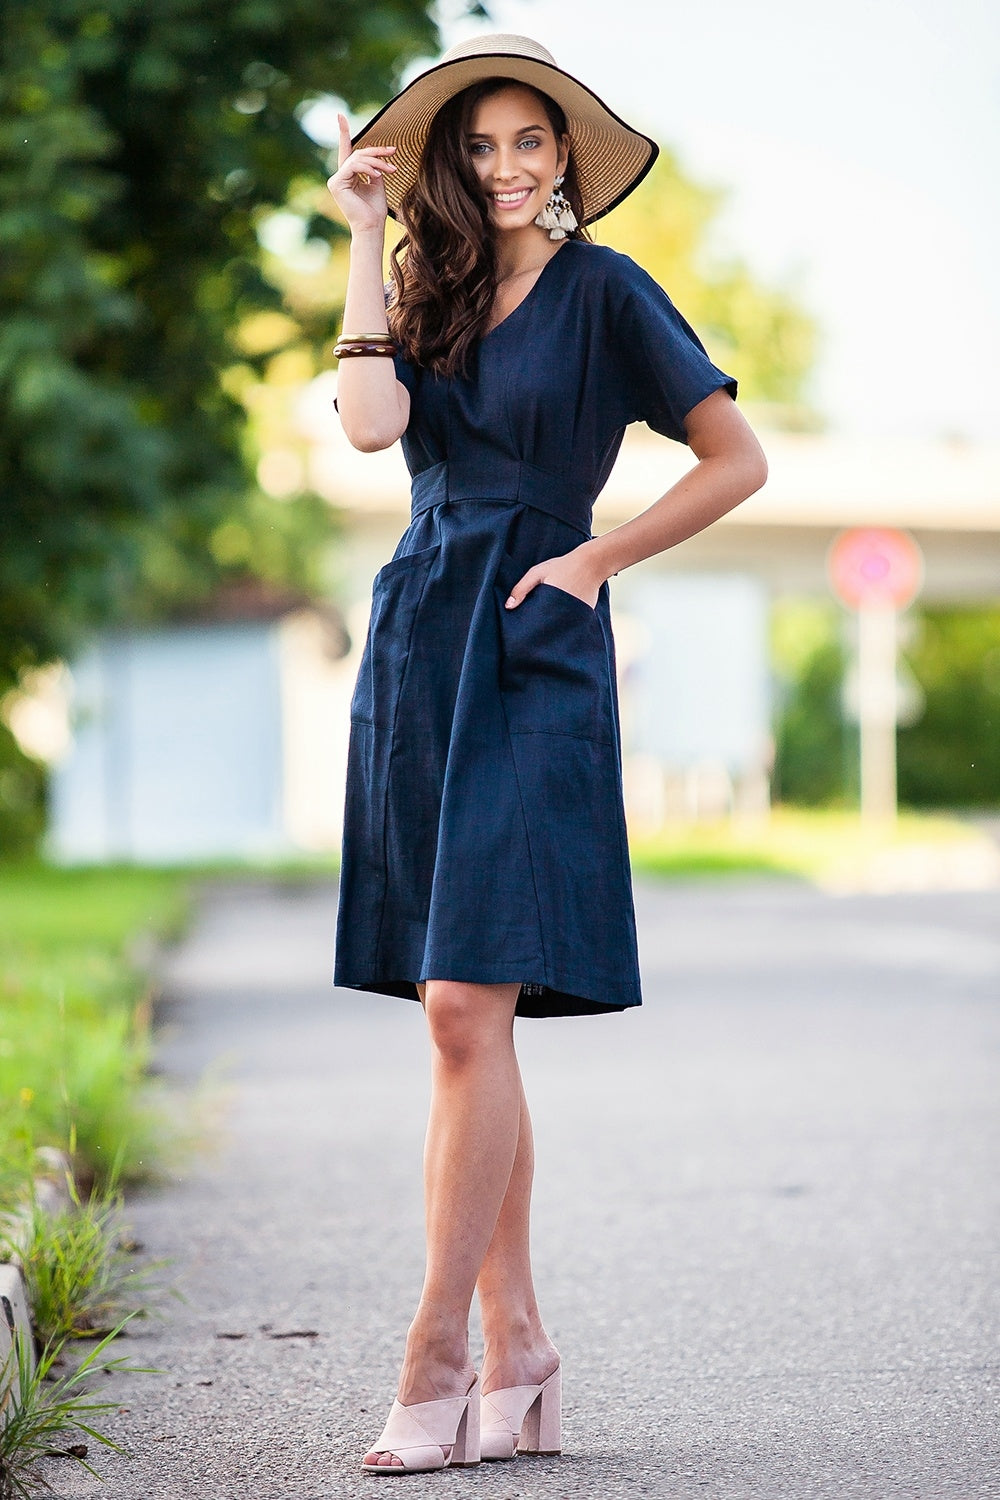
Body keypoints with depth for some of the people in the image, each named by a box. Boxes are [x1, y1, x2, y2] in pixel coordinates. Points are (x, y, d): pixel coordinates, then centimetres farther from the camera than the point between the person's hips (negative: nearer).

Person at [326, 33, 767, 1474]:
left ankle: (437, 1361, -11)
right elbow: (372, 421, -5)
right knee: (468, 1024, 6)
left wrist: (595, 557, -2)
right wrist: (367, 240, -1)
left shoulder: (603, 290, 1)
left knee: (467, 1012, -13)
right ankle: (517, 1355, 11)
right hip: (417, 649, 6)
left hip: (529, 656, -6)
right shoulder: (432, 290, 14)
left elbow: (739, 459, 2)